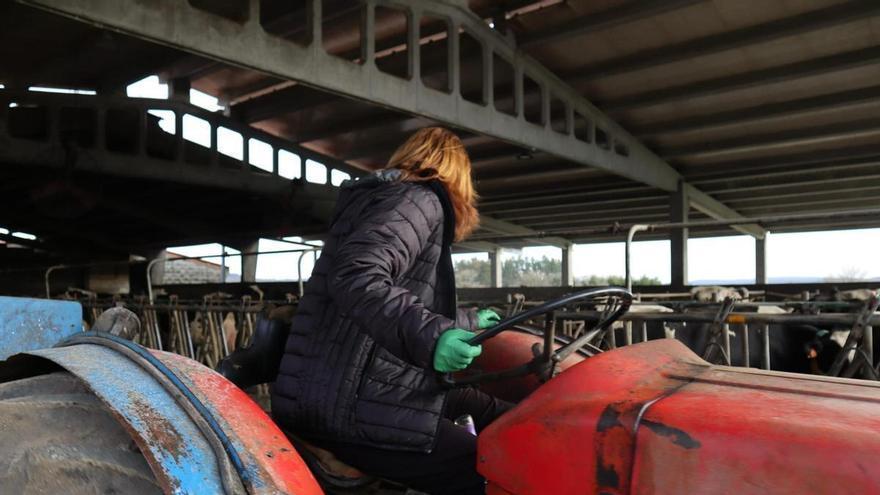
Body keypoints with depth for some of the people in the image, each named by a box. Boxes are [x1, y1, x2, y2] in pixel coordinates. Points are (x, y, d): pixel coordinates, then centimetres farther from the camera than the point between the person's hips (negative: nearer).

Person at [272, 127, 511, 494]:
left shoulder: (382, 199, 25)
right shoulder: (420, 199, -5)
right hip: (356, 408, -11)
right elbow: (355, 278, -23)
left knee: (486, 408, 19)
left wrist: (465, 323, 42)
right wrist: (430, 336, -33)